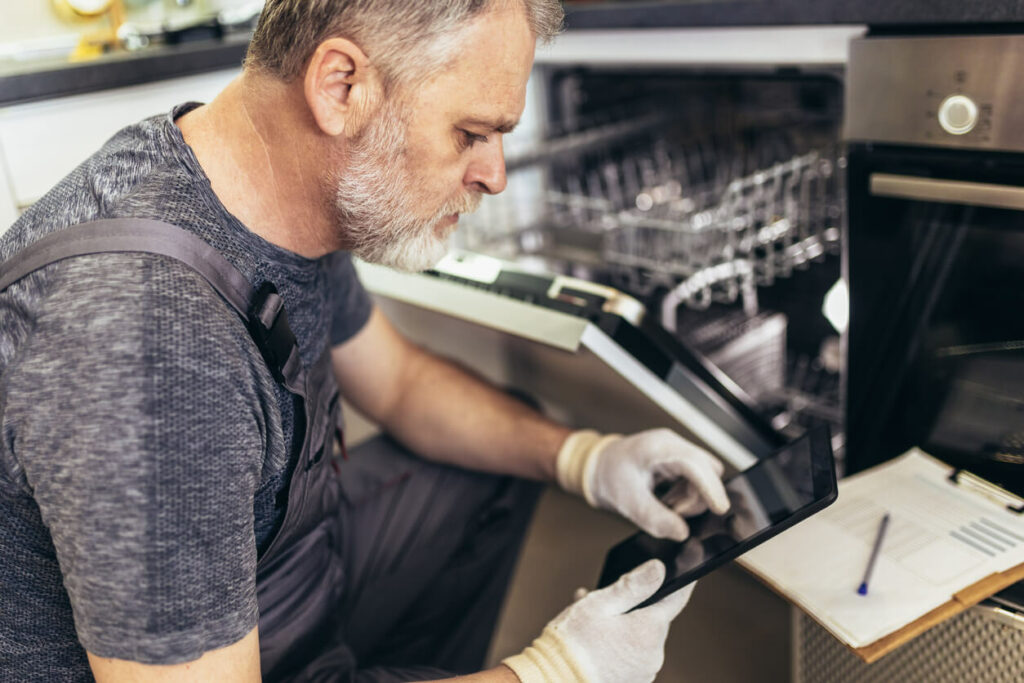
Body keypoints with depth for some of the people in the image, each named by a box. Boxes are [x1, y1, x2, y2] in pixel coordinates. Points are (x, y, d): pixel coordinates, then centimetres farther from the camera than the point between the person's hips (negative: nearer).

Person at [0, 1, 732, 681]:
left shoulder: (308, 199, -10)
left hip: (282, 536, 8)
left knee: (498, 470, 16)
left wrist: (582, 456, -6)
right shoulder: (140, 349, -38)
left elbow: (398, 378, 6)